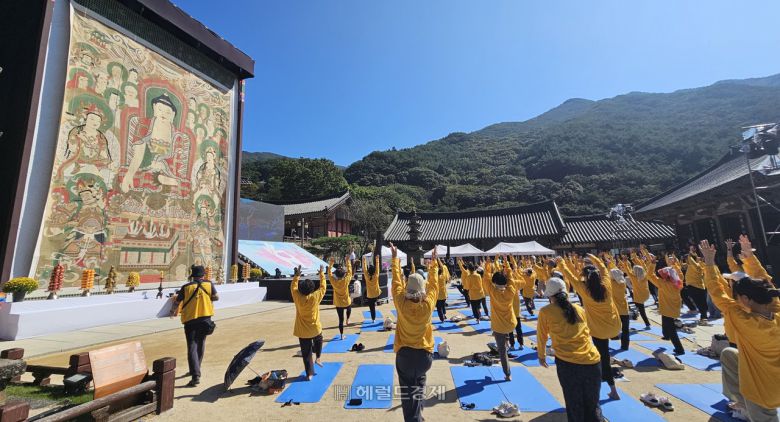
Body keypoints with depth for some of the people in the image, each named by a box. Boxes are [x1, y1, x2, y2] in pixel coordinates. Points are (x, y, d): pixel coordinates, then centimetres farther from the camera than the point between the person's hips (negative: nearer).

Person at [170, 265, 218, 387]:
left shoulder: (186, 287, -5)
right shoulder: (209, 284, -3)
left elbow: (176, 302, 2)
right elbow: (216, 297, 0)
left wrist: (172, 312, 22)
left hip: (190, 319, -2)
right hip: (205, 318, 2)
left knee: (192, 347, -2)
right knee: (200, 344, 19)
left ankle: (196, 376, -11)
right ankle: (196, 369, 35)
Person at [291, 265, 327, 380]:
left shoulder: (297, 297, -13)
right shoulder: (315, 297, -17)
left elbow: (293, 287, 5)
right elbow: (323, 286, -3)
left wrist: (297, 275, 12)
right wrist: (321, 273, 7)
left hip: (302, 331, 1)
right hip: (315, 329, -1)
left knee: (306, 353, 11)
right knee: (318, 341, 34)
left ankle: (309, 374, 17)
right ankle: (317, 358, 29)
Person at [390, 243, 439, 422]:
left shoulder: (401, 303, -18)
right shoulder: (427, 305, -17)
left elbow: (396, 281, -7)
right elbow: (433, 284, -4)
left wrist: (395, 258, 3)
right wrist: (434, 262, 7)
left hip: (404, 353, -2)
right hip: (424, 353, 2)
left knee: (408, 390, 10)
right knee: (419, 383, 26)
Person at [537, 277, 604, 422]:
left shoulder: (545, 312, 0)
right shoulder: (579, 309, 11)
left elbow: (542, 337, 12)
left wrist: (541, 355, 30)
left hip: (568, 363, -4)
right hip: (593, 361, 4)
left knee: (575, 407, 15)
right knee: (593, 406, 22)